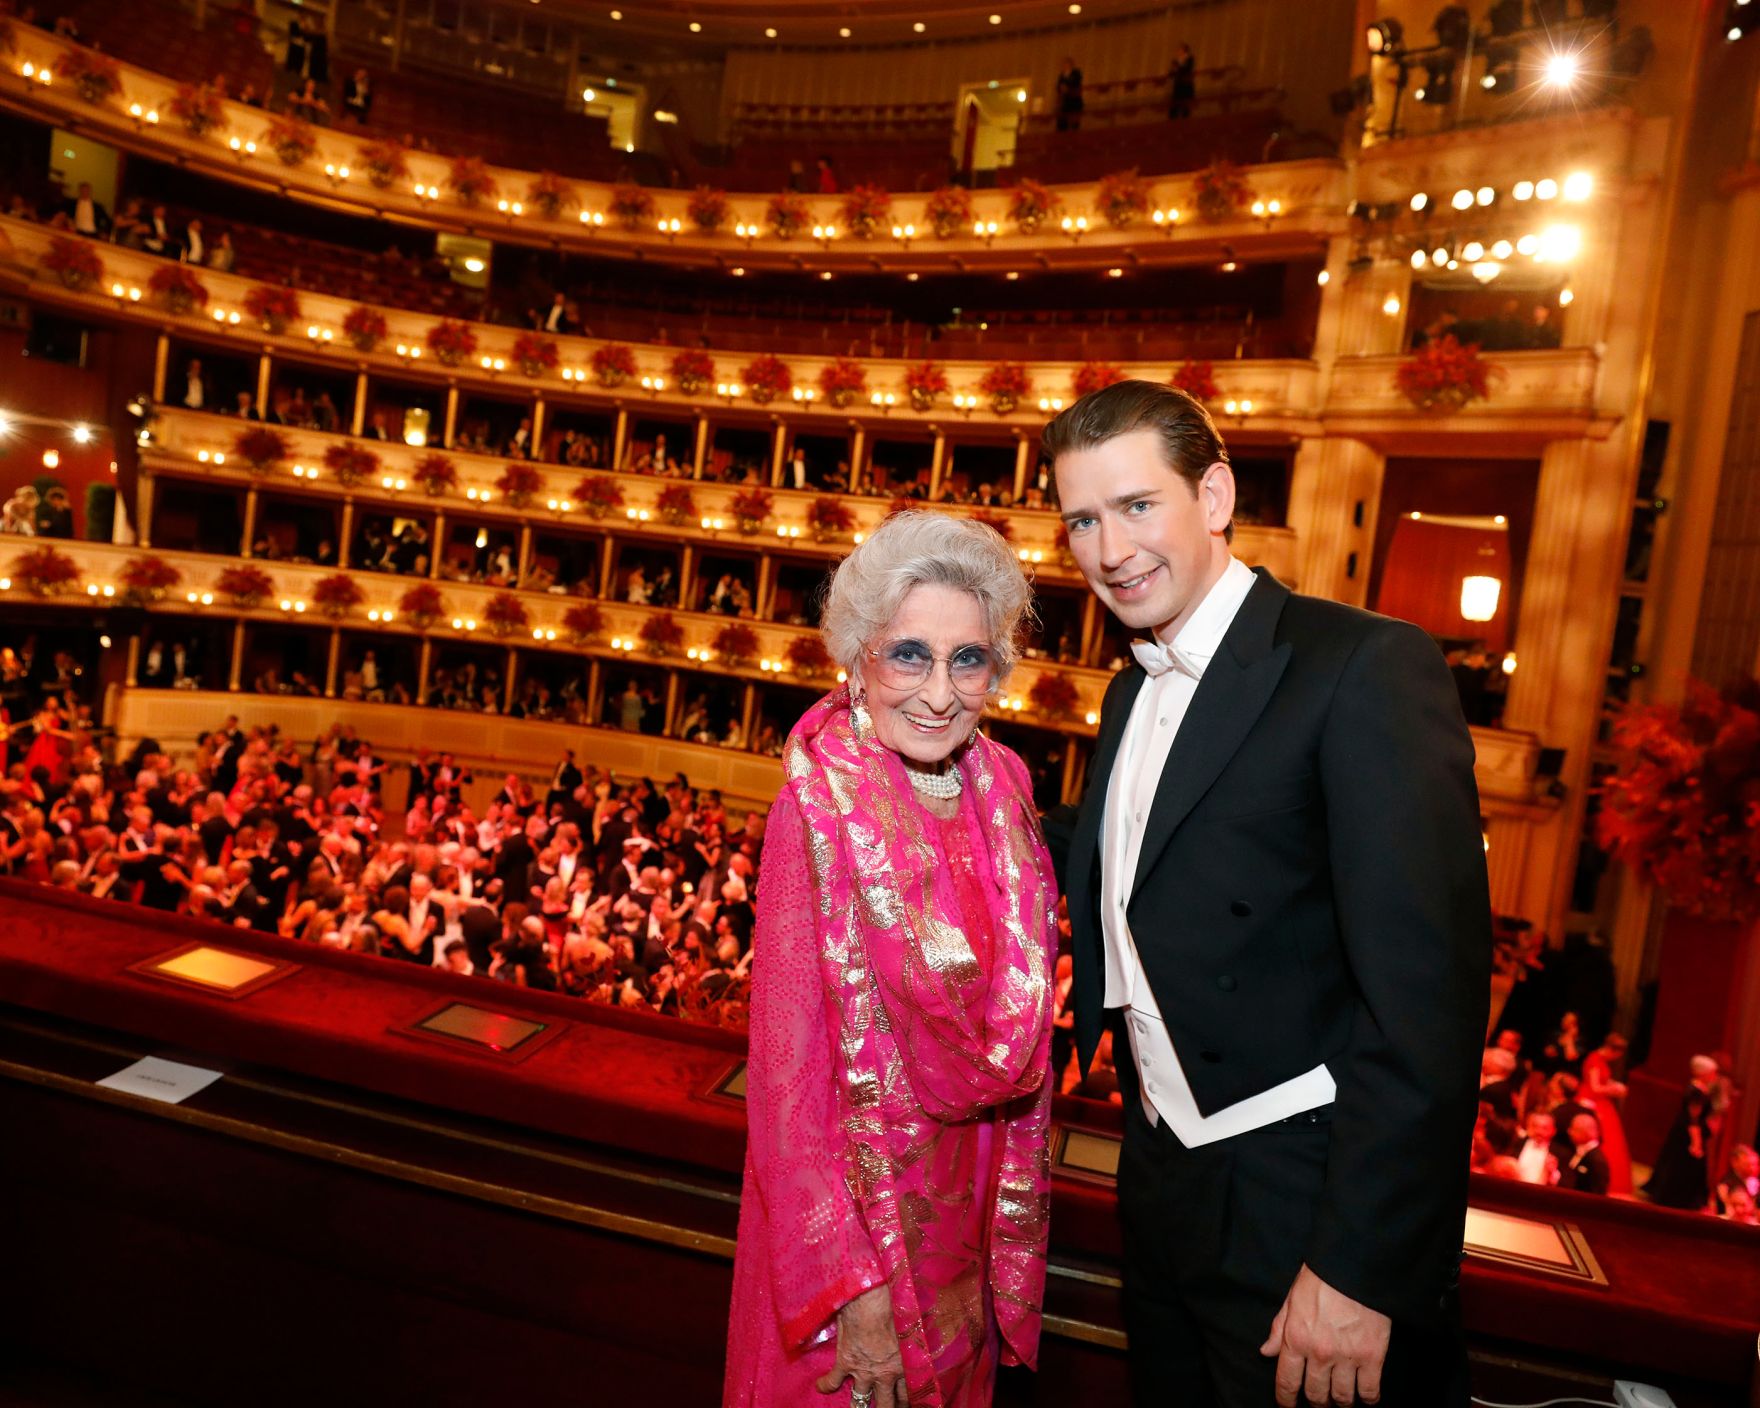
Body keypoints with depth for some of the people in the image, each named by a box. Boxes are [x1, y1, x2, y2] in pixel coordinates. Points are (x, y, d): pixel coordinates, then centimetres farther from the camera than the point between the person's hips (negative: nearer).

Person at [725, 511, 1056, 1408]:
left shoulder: (1002, 781, -8)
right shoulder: (822, 808, -24)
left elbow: (1021, 990, 3)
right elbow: (790, 1064, -20)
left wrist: (1017, 1197, 5)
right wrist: (853, 1287, -18)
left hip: (973, 1190, 5)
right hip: (857, 1193, -5)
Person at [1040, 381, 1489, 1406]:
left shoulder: (1367, 668, -19)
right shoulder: (1134, 693, 8)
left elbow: (1425, 992, -23)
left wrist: (1361, 1270, -22)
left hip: (1308, 1210, -7)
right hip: (1164, 1189, 8)